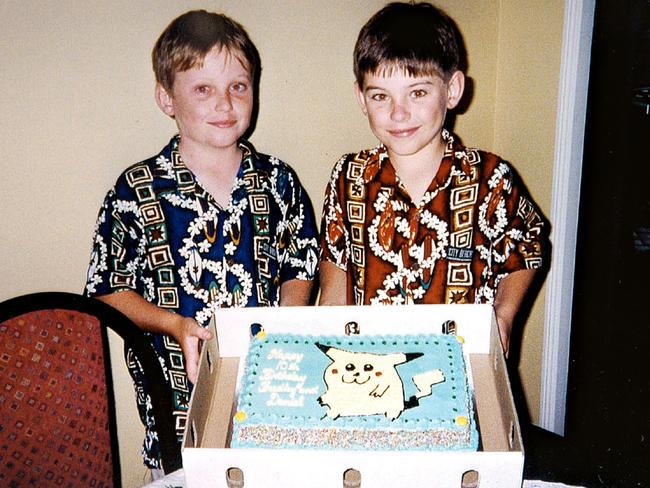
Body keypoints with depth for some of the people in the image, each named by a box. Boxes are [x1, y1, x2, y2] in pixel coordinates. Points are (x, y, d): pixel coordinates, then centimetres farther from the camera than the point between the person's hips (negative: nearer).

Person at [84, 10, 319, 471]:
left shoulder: (277, 181, -1)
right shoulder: (137, 192, -8)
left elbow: (302, 269, 7)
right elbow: (109, 288, -2)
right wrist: (175, 324, -17)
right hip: (176, 392, -1)